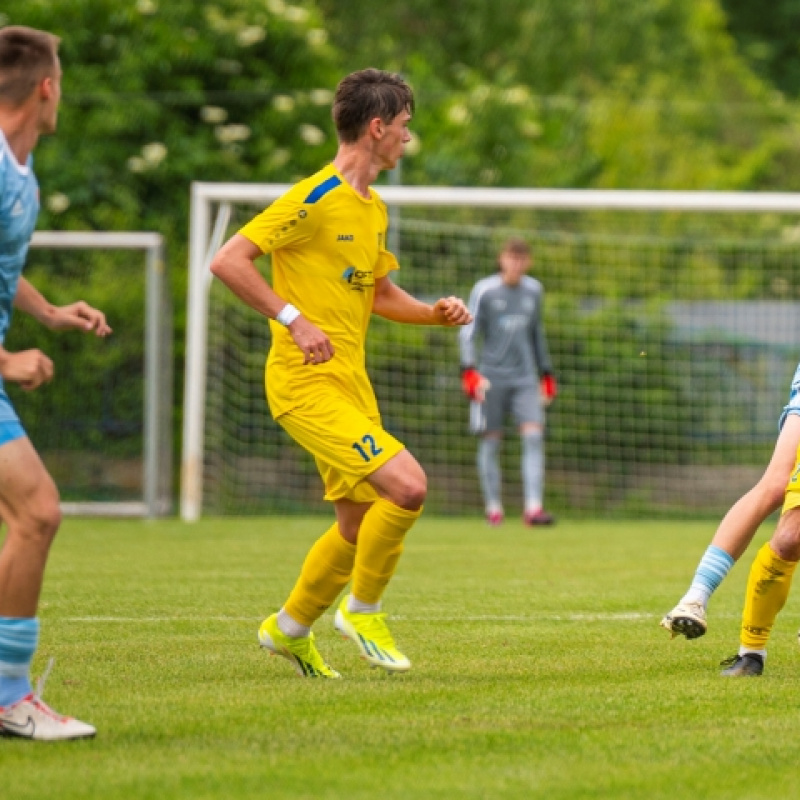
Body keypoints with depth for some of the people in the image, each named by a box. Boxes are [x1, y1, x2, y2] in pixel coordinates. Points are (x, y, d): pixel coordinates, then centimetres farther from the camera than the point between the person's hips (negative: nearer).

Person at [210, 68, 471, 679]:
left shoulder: (373, 209, 14)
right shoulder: (315, 199, -15)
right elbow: (227, 261, -19)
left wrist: (434, 312, 8)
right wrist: (294, 319, -22)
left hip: (350, 383, 9)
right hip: (308, 383, -9)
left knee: (360, 524, 12)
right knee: (407, 486, -20)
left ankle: (290, 628, 32)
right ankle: (363, 610, -1)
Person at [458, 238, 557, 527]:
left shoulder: (533, 290, 11)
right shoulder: (484, 290, -3)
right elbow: (468, 332, -4)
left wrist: (546, 374, 23)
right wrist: (469, 371, -17)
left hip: (525, 377, 3)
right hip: (492, 376, -3)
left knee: (534, 436, -12)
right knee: (490, 442, 2)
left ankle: (533, 508, -16)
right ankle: (493, 506, 15)